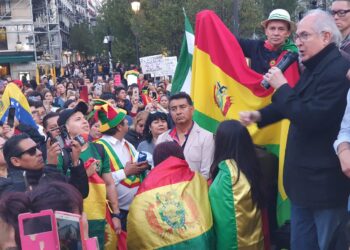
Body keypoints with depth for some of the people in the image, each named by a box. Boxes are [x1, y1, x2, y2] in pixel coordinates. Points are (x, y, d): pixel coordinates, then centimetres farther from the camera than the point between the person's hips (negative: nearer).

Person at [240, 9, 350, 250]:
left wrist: (281, 86, -18)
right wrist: (259, 115, 11)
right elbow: (296, 103, 24)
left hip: (325, 182, -10)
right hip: (304, 177, 10)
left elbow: (310, 118, -28)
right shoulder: (313, 68, 10)